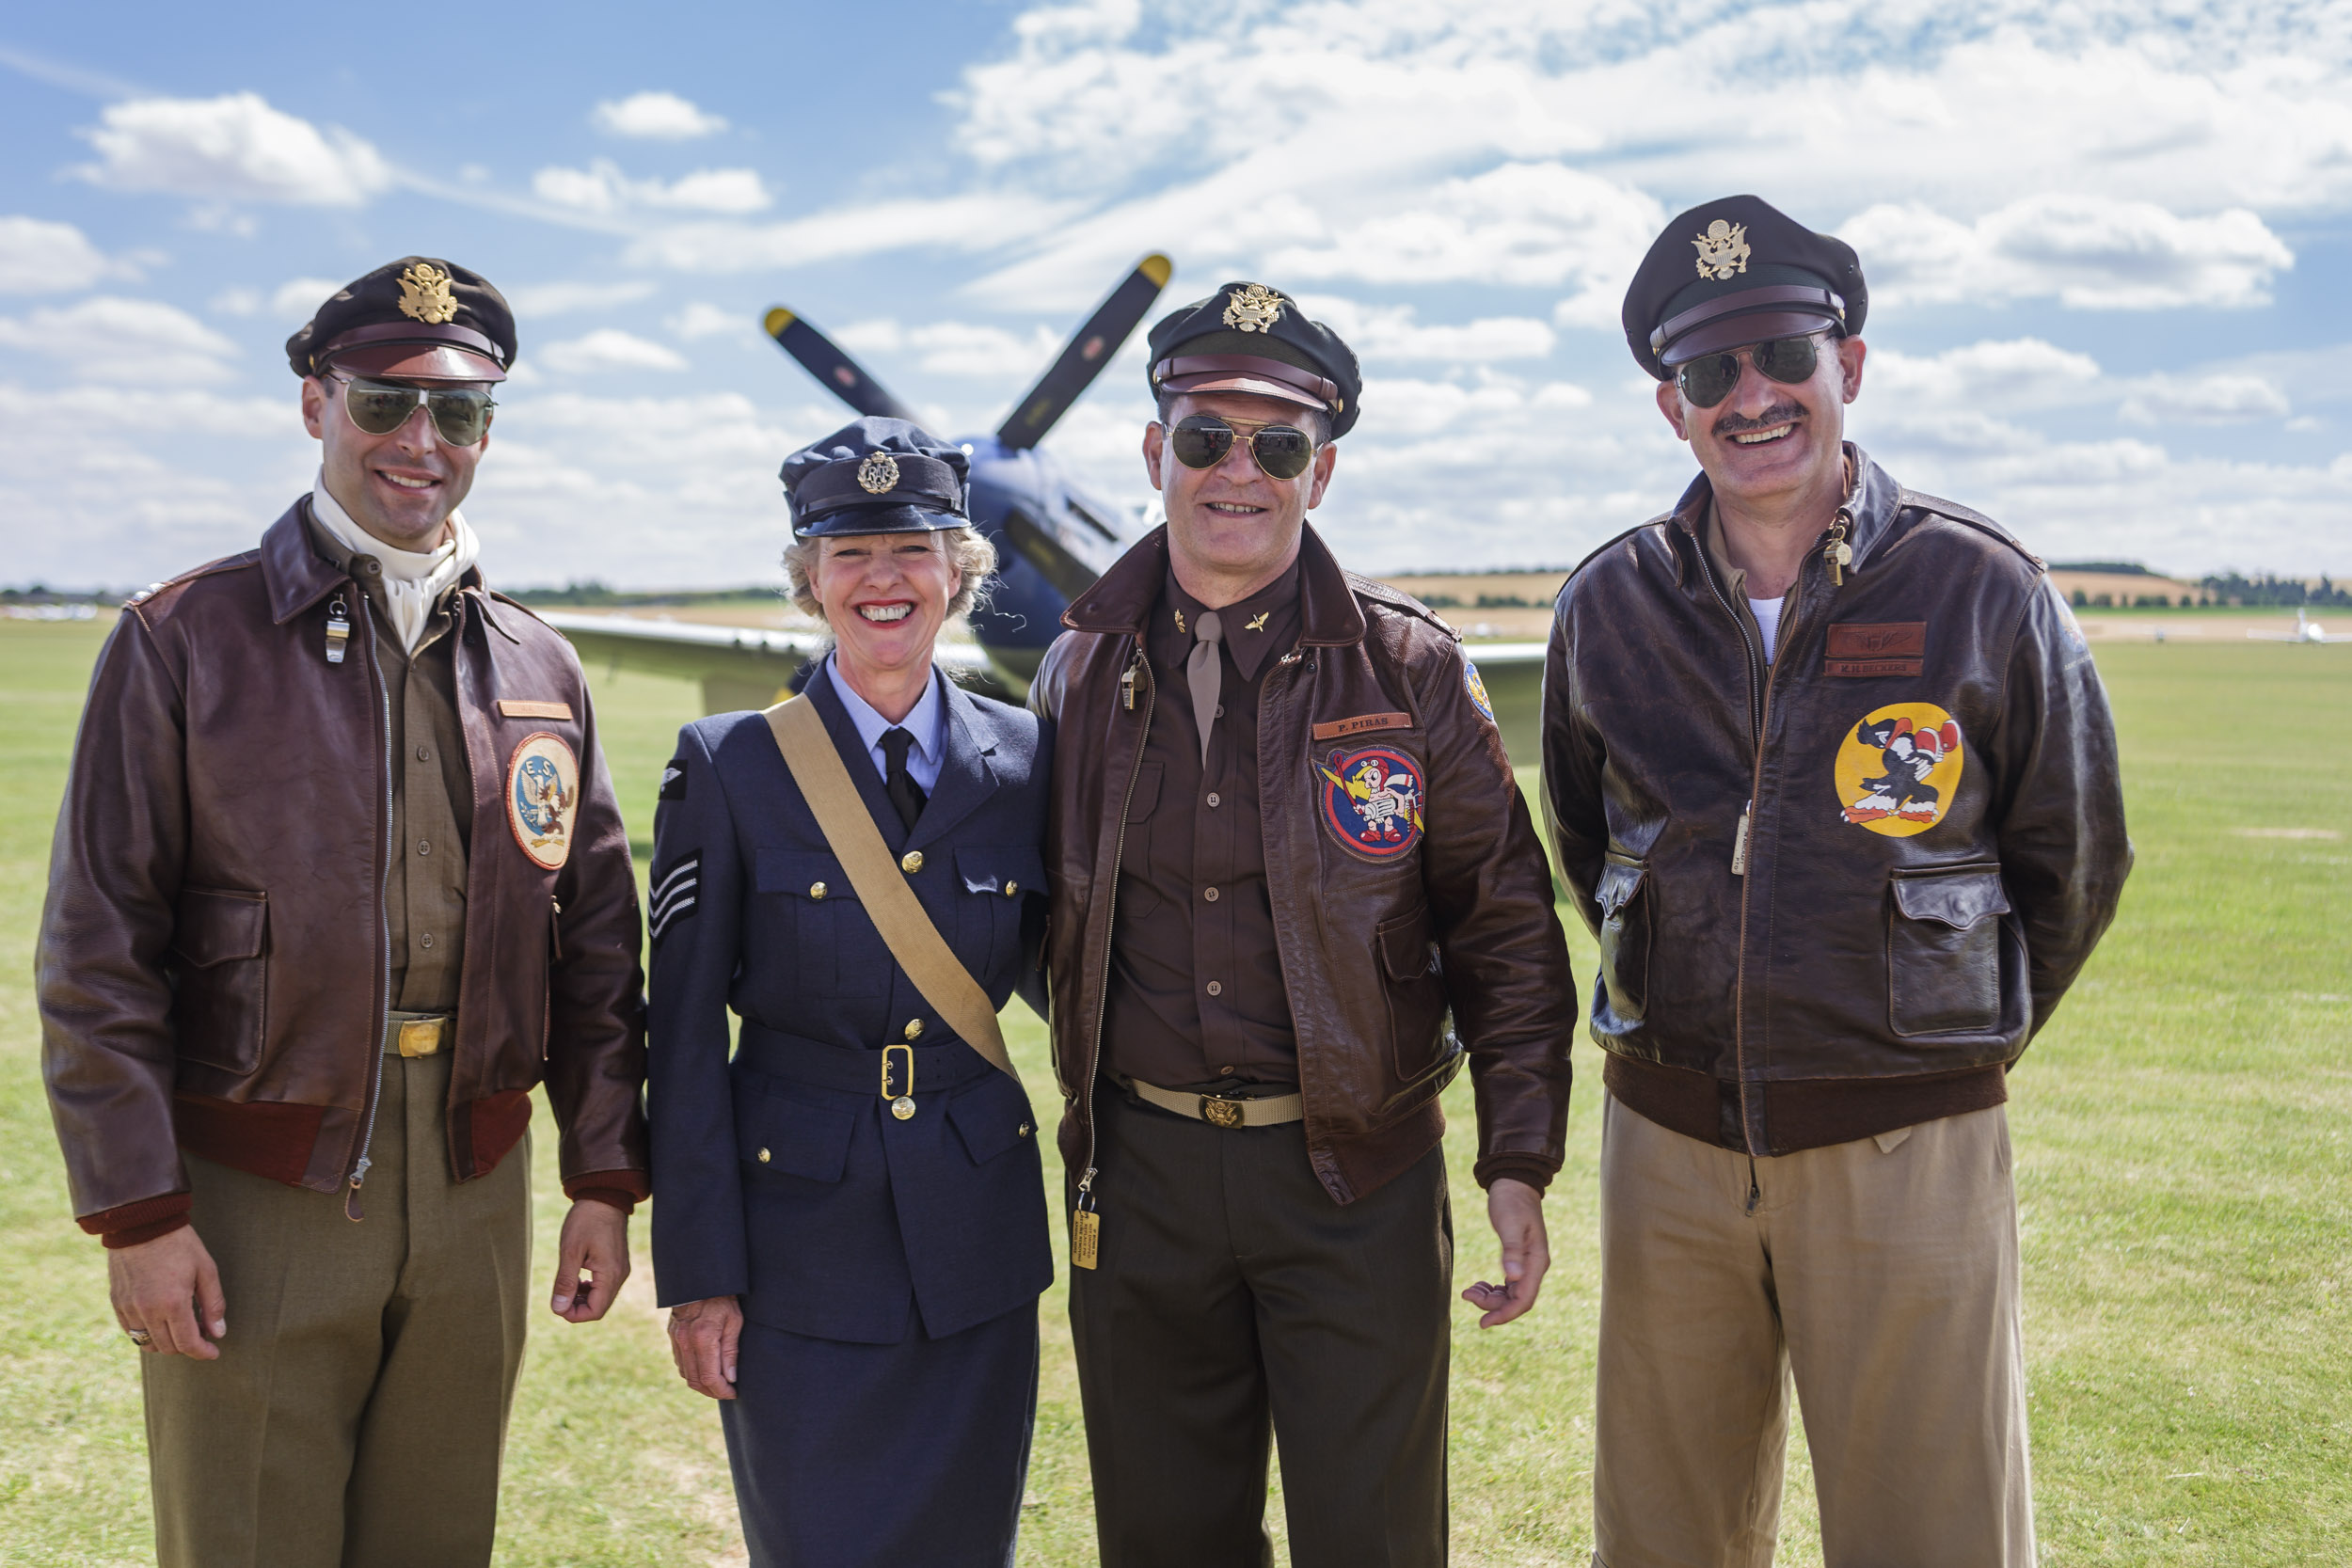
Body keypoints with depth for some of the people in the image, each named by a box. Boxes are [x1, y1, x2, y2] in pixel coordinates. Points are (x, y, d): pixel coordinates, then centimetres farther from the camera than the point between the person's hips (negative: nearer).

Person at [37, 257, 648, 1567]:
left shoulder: (539, 670, 7)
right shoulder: (185, 643, -5)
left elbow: (598, 945, 9)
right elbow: (98, 957, -6)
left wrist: (605, 1179, 5)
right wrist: (138, 1213, -10)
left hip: (475, 1195, 4)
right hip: (248, 1206, -3)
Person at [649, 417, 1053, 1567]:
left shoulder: (1026, 759, 2)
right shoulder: (727, 767, -5)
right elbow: (685, 1041, -5)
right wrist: (698, 1276, -7)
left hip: (979, 1243, 3)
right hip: (802, 1247, -2)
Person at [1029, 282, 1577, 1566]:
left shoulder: (1411, 668, -5)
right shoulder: (1080, 670, 4)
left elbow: (1503, 925, -2)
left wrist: (1517, 1161, -7)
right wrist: (1090, 1096, 9)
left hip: (1356, 1174, -2)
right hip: (1139, 1173, 3)